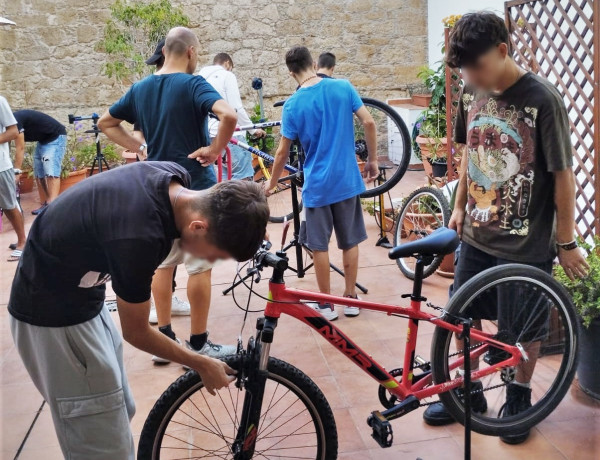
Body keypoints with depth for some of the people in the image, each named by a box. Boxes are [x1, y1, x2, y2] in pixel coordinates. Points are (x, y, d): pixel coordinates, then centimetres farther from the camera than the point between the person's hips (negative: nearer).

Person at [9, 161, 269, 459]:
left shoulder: (174, 178, -14)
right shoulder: (139, 237, -35)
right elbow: (136, 333, -17)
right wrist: (202, 365, -5)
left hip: (84, 297, 9)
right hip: (52, 316, -9)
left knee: (120, 411, 19)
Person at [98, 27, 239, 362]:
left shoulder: (140, 89, 8)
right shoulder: (193, 84, -12)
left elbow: (106, 123, 18)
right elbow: (229, 115, -30)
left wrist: (140, 148, 11)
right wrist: (214, 150, -16)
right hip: (195, 186, -6)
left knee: (162, 263, 14)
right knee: (200, 267, 3)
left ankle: (164, 338, 22)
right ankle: (199, 343, 12)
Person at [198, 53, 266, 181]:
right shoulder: (227, 75, -2)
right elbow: (237, 108, -11)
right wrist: (253, 129, -2)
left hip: (211, 134, 8)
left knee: (225, 177, 11)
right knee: (244, 178, -9)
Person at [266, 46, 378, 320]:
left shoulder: (293, 105, -8)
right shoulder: (343, 87, -4)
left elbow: (283, 152, -4)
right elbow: (368, 123, -5)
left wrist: (271, 184, 10)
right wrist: (373, 160, 8)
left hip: (317, 184, -2)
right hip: (348, 179, 3)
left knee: (319, 246, 9)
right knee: (350, 241, 14)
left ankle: (326, 305, 17)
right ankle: (350, 299, 23)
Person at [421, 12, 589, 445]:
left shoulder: (542, 99, -18)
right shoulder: (472, 94, -2)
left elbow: (563, 174, -13)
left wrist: (567, 242, -9)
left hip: (526, 242, -5)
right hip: (476, 234, 5)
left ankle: (519, 397, 35)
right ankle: (469, 393, 34)